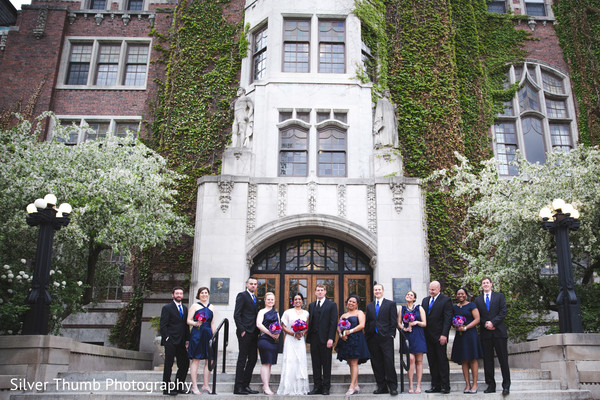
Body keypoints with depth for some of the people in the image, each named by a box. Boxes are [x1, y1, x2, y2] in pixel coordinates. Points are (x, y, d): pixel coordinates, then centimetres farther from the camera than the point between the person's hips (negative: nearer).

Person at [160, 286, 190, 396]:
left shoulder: (185, 308, 16)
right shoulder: (167, 308, -3)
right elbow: (163, 326, -7)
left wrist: (187, 340, 9)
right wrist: (167, 339, -14)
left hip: (181, 342, 6)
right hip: (170, 342, -6)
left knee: (185, 364, 6)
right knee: (168, 365, 1)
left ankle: (178, 386, 17)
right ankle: (167, 388, 9)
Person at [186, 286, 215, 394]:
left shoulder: (211, 307, 16)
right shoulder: (195, 306, 3)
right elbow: (188, 320, -2)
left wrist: (213, 336, 10)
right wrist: (195, 323, -22)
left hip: (208, 335, 5)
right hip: (197, 335, -5)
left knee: (209, 360, 3)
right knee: (196, 360, -4)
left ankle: (206, 385, 12)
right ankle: (194, 386, 1)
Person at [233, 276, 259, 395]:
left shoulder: (255, 298, 20)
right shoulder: (242, 295, -4)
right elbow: (236, 314, -11)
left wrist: (258, 331, 10)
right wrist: (241, 330, -15)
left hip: (254, 333, 8)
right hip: (245, 332, -8)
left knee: (252, 359, 8)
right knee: (242, 359, -4)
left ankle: (245, 385, 15)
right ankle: (238, 387, 1)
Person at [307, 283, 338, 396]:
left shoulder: (331, 305, 0)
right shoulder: (311, 305, 15)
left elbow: (333, 322, -6)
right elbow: (310, 322, 14)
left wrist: (330, 338, -14)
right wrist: (308, 336, 4)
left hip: (325, 339, -4)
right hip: (314, 338, 5)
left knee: (326, 364, 2)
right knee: (315, 364, 7)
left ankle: (326, 387, 9)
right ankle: (317, 387, 14)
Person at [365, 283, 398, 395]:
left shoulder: (391, 304, 4)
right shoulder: (369, 306, 16)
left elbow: (393, 321, 0)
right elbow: (367, 322, 16)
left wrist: (391, 335, -8)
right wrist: (367, 336, 7)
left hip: (386, 338, -4)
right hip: (373, 339, 4)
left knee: (389, 362, -7)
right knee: (376, 364, 6)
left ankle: (392, 386, 2)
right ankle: (382, 386, 14)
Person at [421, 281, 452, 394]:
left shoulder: (446, 300, -4)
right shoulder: (425, 300, 15)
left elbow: (447, 319, -9)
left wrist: (444, 335, -17)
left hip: (439, 336, -6)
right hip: (428, 336, 6)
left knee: (442, 361, -1)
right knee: (432, 361, 8)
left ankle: (445, 386, 6)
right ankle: (435, 386, 14)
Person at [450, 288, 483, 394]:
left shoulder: (471, 305, 0)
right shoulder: (454, 308, 14)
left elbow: (477, 319, -6)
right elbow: (452, 321, 19)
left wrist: (465, 328, -14)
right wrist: (456, 326, -4)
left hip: (470, 334, -4)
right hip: (459, 336, 4)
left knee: (473, 359, -4)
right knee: (464, 361, 3)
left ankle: (474, 384, 1)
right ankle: (467, 384, 6)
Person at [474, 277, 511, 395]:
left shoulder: (499, 296, 8)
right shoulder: (478, 300, 14)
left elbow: (503, 312, -2)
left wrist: (493, 322, -12)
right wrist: (485, 324, -9)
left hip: (499, 331, -2)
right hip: (485, 333, 2)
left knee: (503, 359, -2)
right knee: (487, 360, 2)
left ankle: (506, 385, 3)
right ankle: (491, 385, 7)